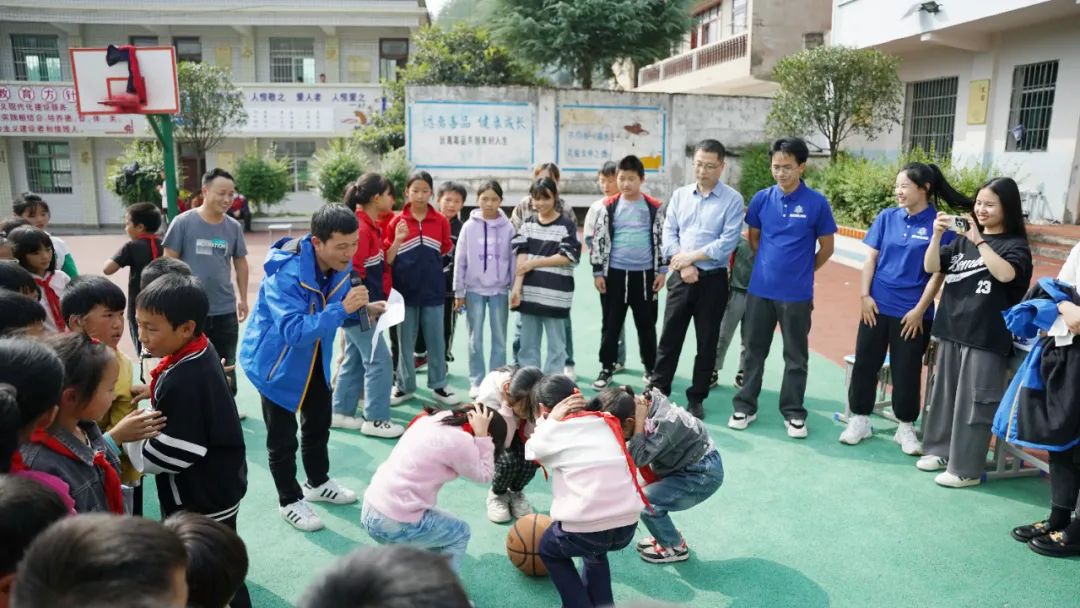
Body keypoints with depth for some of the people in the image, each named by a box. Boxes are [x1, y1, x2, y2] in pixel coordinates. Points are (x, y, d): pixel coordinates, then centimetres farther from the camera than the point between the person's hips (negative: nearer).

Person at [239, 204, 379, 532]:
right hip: (275, 359, -7)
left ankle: (319, 483, 42)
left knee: (319, 423, 21)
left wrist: (364, 310, -16)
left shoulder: (340, 265, -12)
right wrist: (342, 309, -46)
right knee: (283, 436, 4)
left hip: (314, 358, 7)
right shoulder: (285, 273, -35)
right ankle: (289, 501, 24)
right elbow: (295, 331, -41)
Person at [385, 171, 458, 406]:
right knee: (405, 341, 11)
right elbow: (388, 260, -4)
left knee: (436, 341, 9)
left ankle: (438, 386, 22)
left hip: (433, 290, 1)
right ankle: (405, 386, 23)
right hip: (406, 290, -1)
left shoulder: (441, 221, 0)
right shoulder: (397, 221, -4)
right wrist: (397, 240, -18)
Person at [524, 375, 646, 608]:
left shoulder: (552, 432, 2)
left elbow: (531, 450, 19)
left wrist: (550, 421, 16)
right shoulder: (607, 422, 11)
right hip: (627, 528, 4)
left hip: (583, 531, -4)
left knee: (549, 548, 30)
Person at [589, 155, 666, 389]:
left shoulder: (653, 207, 1)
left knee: (647, 324, 11)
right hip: (615, 273, 0)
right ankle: (607, 368, 20)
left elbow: (661, 239, 6)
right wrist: (598, 272, -1)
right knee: (611, 324, 7)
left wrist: (662, 270, 3)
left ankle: (651, 368, 25)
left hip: (645, 274, 0)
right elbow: (598, 239, 2)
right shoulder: (609, 206, 0)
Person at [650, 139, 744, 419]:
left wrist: (692, 256, -13)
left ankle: (696, 398, 20)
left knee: (707, 342, 8)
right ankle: (656, 391, 16)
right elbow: (669, 233, 2)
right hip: (681, 277, 3)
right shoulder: (680, 195, 7)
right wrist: (683, 265, -11)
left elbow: (728, 242, -12)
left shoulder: (732, 199, -5)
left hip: (713, 280, -2)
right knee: (669, 337, 6)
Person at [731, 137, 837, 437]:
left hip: (797, 294, -2)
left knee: (796, 356, 9)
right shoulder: (761, 199, 0)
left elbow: (826, 247, 3)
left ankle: (793, 413, 21)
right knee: (754, 351, 11)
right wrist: (770, 265, 10)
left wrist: (801, 271, 11)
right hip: (760, 289, 2)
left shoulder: (817, 203, -8)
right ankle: (745, 407, 23)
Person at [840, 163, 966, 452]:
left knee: (907, 371, 7)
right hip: (877, 306, 3)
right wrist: (865, 295, -2)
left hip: (912, 312, -3)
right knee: (865, 363, 8)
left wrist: (919, 309, -11)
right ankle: (859, 420, 22)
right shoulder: (887, 217, 3)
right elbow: (871, 258, 5)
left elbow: (939, 272, -7)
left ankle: (906, 428, 24)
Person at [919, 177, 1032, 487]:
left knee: (973, 401, -1)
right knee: (943, 393, 14)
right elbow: (931, 267, -1)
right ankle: (940, 449, 29)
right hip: (951, 330, 5)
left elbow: (1005, 274, -24)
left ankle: (966, 468, 8)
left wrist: (979, 241, -27)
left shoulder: (1015, 244, -5)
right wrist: (937, 234, -14)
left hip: (987, 337, -5)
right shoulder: (962, 240, 8)